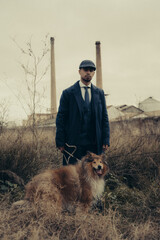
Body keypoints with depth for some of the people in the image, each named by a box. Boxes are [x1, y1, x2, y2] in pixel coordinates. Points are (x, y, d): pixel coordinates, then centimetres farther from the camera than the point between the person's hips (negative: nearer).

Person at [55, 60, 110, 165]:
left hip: (94, 144, 3)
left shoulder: (99, 93, 12)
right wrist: (60, 142, -6)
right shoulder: (68, 93, 2)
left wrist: (106, 140, 3)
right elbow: (61, 119, 0)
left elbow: (104, 118, 11)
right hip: (73, 144, -3)